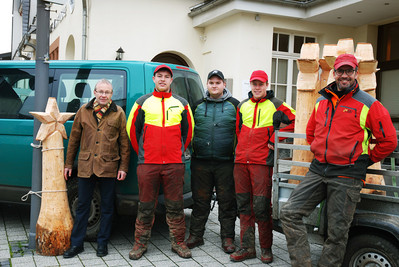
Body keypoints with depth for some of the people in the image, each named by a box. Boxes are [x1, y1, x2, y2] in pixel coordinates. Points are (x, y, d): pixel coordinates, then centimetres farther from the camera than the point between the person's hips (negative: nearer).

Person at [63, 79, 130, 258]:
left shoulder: (118, 113, 4)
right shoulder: (84, 111, 9)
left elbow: (124, 142, 5)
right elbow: (74, 139, 13)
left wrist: (123, 167, -1)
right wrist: (68, 164, 11)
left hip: (108, 167, -1)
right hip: (85, 167, 1)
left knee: (107, 207, 8)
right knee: (82, 206, 8)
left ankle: (102, 243, 21)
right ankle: (76, 244, 19)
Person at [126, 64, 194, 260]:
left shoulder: (181, 104, 11)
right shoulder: (142, 102, 8)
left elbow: (188, 130, 16)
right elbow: (132, 128, 11)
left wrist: (179, 151, 12)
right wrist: (142, 152, 11)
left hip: (175, 164, 1)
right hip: (147, 164, -1)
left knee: (175, 206, 5)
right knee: (146, 206, 4)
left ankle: (178, 243, 17)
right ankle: (140, 243, 16)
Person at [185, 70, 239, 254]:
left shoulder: (234, 105, 6)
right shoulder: (198, 105, 12)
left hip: (226, 162, -2)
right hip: (200, 162, 2)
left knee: (227, 201, 3)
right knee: (200, 200, 9)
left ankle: (227, 238, 14)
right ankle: (196, 235, 20)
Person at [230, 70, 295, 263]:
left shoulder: (275, 105, 2)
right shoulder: (242, 106, 16)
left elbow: (294, 121, 0)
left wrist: (275, 139, -4)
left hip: (262, 162, -5)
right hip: (241, 161, 5)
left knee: (261, 206, -6)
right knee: (244, 205, 7)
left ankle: (266, 248, 10)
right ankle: (247, 247, 15)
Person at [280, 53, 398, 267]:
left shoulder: (369, 105, -3)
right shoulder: (322, 101, 12)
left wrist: (365, 160, 3)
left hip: (347, 177, -5)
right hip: (318, 171, 5)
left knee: (337, 232, 3)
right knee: (289, 213, -5)